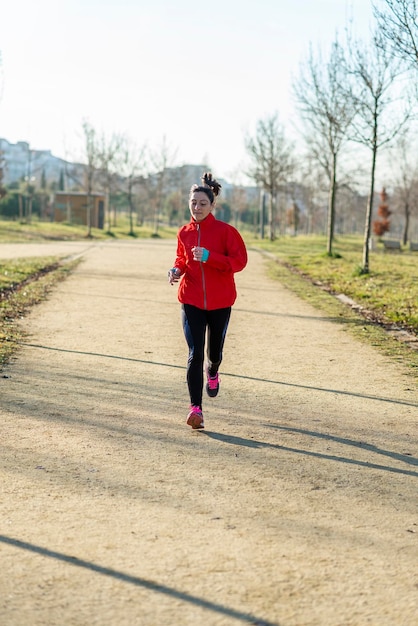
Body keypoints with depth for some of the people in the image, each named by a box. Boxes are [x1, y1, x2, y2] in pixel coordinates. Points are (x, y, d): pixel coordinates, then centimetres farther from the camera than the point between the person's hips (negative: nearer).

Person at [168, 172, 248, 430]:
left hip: (220, 302, -1)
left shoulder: (225, 230, -10)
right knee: (195, 353, -9)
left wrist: (209, 256, -25)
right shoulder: (184, 232, 3)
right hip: (192, 301, 1)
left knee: (215, 350, 15)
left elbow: (240, 261, -14)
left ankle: (212, 372, 53)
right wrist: (177, 269, -3)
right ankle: (196, 408, -8)